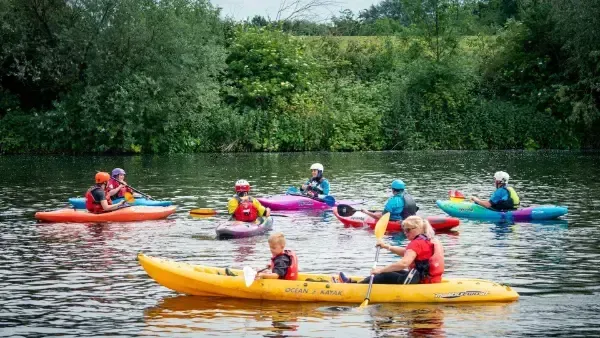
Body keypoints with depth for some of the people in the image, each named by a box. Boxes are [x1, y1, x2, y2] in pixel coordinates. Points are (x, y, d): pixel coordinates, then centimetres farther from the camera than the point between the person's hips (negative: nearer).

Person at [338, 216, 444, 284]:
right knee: (393, 272, 18)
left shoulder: (417, 243, -16)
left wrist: (381, 270, -26)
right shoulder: (429, 240, 15)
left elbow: (404, 263, -30)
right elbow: (406, 253, 25)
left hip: (421, 283, -10)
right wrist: (387, 246, 16)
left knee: (385, 276, 0)